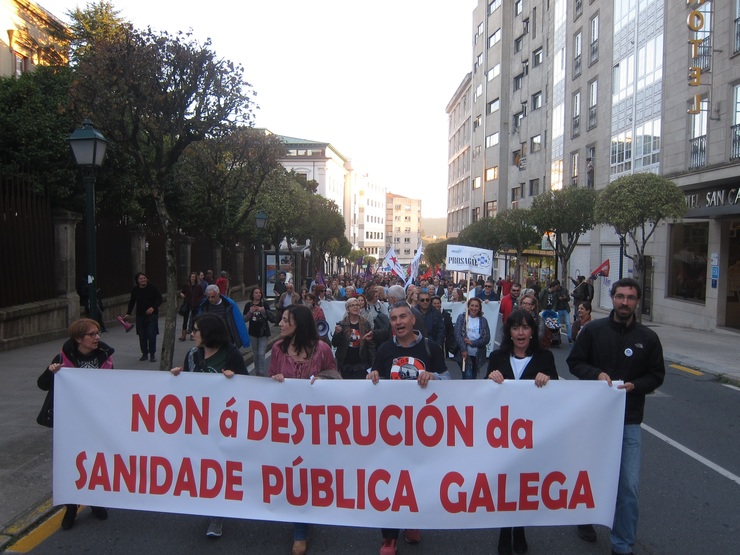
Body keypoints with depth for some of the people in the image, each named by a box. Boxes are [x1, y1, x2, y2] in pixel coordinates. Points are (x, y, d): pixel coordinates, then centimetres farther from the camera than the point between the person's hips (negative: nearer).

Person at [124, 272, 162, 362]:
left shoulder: (152, 288, -9)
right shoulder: (135, 290, 0)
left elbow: (159, 298, -5)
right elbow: (132, 302, 13)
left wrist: (153, 308, -18)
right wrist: (128, 313, 9)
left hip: (152, 315, -3)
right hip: (140, 315, 3)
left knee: (151, 335, -7)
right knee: (142, 335, 6)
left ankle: (152, 355, 5)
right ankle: (144, 354, 20)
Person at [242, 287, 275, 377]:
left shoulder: (265, 304, -7)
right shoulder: (248, 305, -1)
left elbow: (272, 318, -10)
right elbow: (244, 319, 0)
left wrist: (263, 310, -23)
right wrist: (250, 312, -17)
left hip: (263, 333, -3)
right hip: (253, 333, 3)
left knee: (261, 354, -11)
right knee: (256, 354, 15)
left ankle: (263, 375, -7)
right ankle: (257, 374, 28)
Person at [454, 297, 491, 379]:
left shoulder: (483, 320, 5)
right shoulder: (461, 317, 0)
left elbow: (487, 338, -2)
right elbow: (457, 334, -8)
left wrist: (472, 343, -14)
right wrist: (463, 349, -18)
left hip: (478, 355, 2)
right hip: (464, 353, -2)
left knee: (474, 377, 10)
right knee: (468, 376, -15)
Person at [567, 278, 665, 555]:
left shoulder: (648, 338, -1)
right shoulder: (594, 330, -5)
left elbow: (657, 375, 5)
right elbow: (574, 362, 1)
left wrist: (635, 385, -13)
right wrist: (596, 374, -16)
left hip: (629, 421, 0)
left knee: (628, 486, -1)